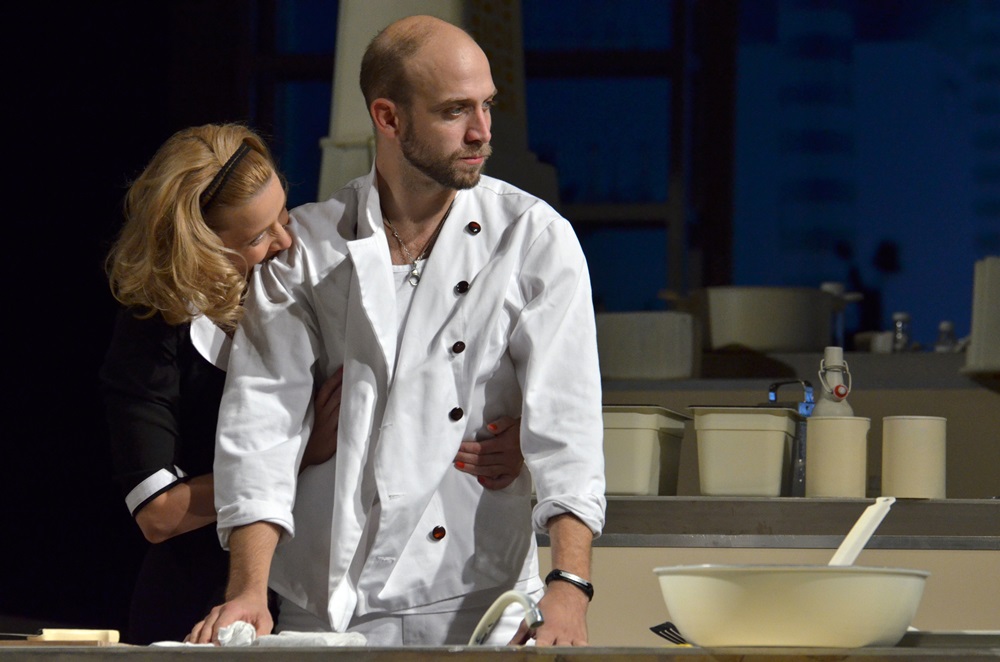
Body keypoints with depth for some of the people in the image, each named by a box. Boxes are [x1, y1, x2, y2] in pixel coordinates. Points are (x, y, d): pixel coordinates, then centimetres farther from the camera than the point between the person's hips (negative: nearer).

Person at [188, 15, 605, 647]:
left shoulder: (535, 239, 0)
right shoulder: (305, 246, 3)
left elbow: (564, 417, -8)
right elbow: (264, 408, -4)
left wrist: (570, 583, -22)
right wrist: (249, 590, -16)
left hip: (479, 601, -1)